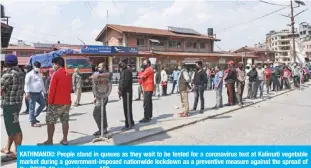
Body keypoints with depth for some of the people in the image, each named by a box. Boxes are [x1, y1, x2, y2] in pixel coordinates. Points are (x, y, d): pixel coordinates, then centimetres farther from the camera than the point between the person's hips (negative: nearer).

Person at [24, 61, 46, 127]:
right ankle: (33, 122, 6)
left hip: (39, 93, 8)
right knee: (32, 108, 0)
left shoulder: (40, 74, 17)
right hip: (32, 93, -8)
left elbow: (42, 83, 23)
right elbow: (26, 83, -13)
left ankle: (34, 117, 25)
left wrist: (44, 91, 24)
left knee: (43, 104, 13)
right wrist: (27, 92, -23)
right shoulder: (29, 74, -6)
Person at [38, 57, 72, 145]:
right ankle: (65, 140, 15)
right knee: (65, 121, 10)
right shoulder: (68, 75, 9)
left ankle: (49, 141, 8)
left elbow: (52, 90, -13)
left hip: (56, 103, -6)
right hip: (67, 102, 7)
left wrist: (50, 102, -6)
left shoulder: (56, 74, -12)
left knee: (50, 121, 4)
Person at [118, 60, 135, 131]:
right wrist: (120, 90, 8)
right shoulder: (123, 71, 17)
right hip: (124, 92, 10)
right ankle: (130, 123, 25)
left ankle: (129, 124, 2)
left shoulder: (127, 71, -13)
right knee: (126, 108, 14)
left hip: (127, 92, -10)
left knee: (127, 108, -5)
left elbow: (126, 82, -20)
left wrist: (121, 90, -17)